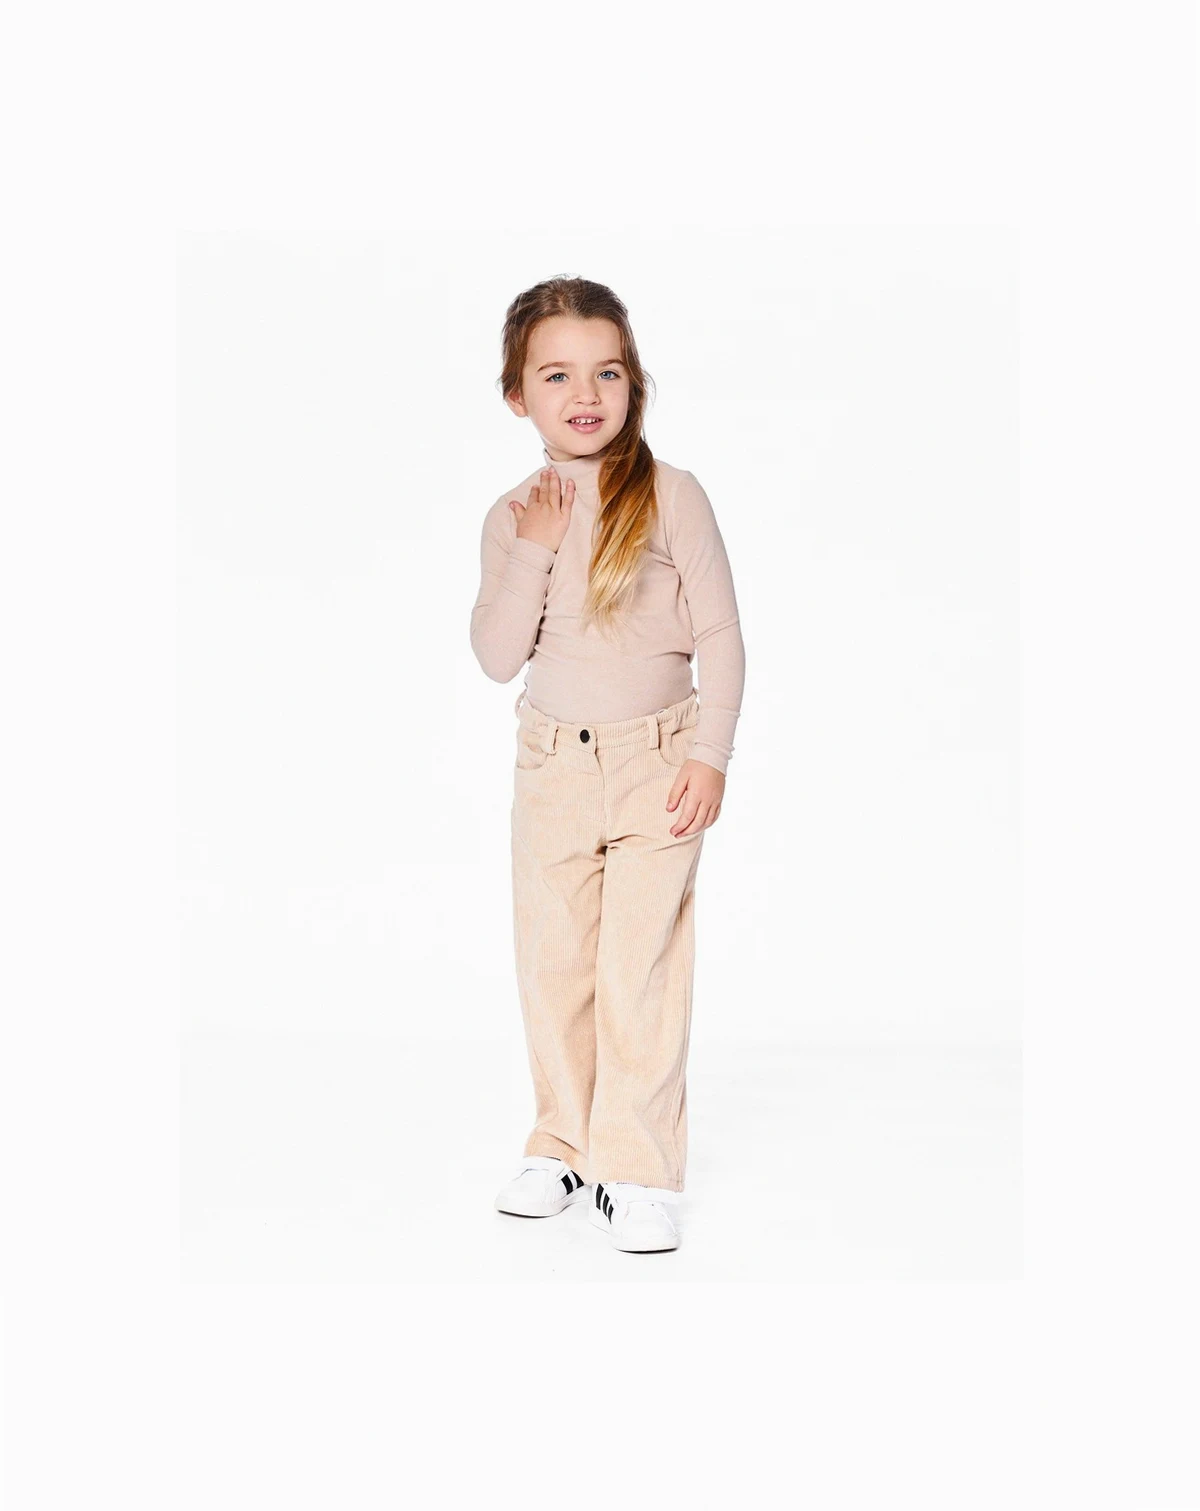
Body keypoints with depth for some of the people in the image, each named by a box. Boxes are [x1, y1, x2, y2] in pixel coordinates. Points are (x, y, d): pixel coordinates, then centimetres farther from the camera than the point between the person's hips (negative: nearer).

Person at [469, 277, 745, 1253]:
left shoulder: (673, 497, -8)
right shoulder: (513, 516, 1)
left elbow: (721, 634, -6)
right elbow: (498, 656, -6)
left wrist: (710, 754, -11)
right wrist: (534, 549, -16)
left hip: (657, 760, -4)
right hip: (552, 765, 4)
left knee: (640, 968, -4)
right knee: (553, 964, 11)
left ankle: (638, 1170, 9)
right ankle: (564, 1147, 27)